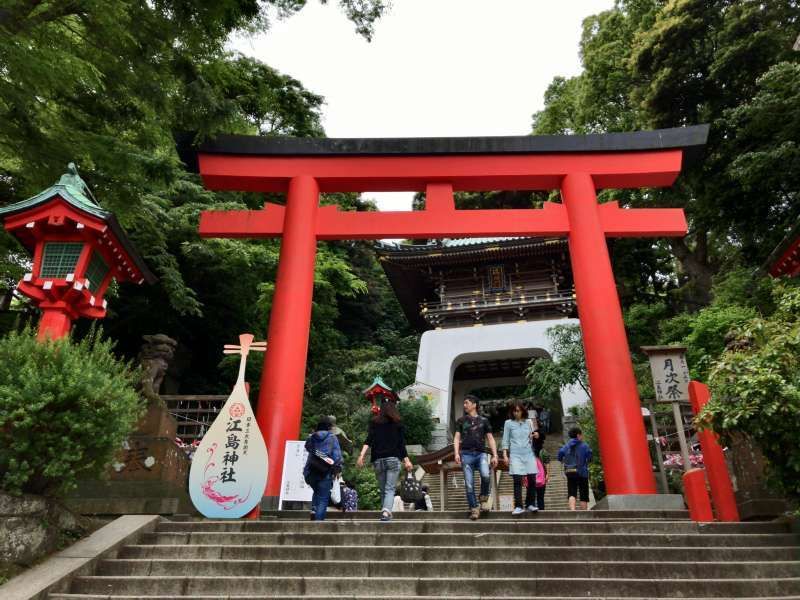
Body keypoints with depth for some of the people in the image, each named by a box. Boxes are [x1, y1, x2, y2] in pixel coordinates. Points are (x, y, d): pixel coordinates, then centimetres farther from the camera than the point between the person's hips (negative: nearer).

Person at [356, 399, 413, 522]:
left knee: (383, 490, 13)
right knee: (390, 489, -5)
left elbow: (368, 440, -5)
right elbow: (401, 444, 2)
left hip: (378, 460, 2)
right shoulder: (398, 423, 5)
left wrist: (361, 455, -11)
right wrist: (406, 460, 7)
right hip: (393, 459, -1)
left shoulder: (374, 422, 7)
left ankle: (386, 511, 12)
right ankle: (386, 511, -26)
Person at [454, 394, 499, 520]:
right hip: (466, 454, 1)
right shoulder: (461, 421, 14)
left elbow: (490, 439, 11)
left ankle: (484, 498, 1)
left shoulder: (483, 420, 12)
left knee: (486, 475, -25)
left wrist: (495, 455, 2)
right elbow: (457, 438, 8)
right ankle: (474, 508, 11)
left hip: (481, 453, -1)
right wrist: (456, 453, -7)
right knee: (469, 484, -3)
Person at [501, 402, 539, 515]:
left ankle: (531, 504, 15)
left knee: (532, 479, -1)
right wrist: (505, 455, -3)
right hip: (515, 455, -3)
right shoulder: (508, 423, 4)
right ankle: (518, 506, -4)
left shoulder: (528, 422, 11)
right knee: (517, 480, -9)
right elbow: (505, 440, 4)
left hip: (529, 453, 3)